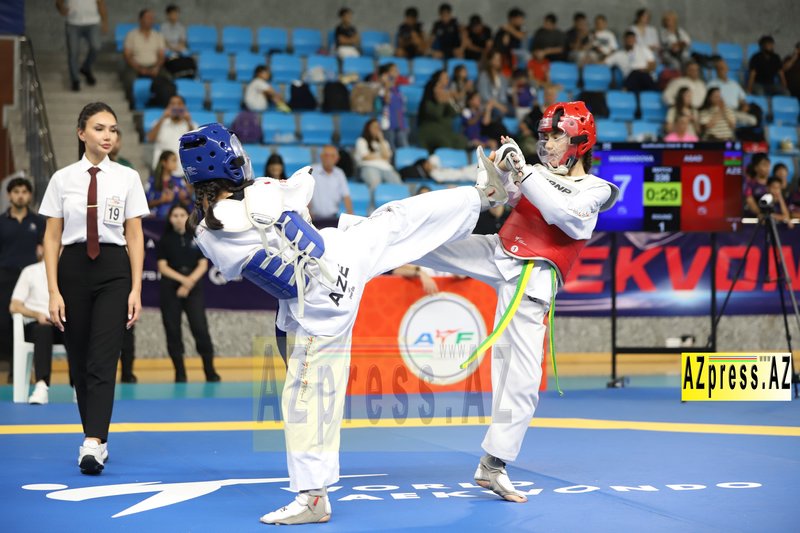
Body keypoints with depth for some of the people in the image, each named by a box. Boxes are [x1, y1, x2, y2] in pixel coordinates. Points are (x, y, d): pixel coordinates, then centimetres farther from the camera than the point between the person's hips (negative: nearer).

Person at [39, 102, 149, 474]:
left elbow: (135, 237, 2)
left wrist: (136, 290, -4)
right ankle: (94, 438, 21)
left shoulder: (127, 178, 2)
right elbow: (52, 238, 3)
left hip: (113, 270, -2)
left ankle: (94, 443, -19)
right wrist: (53, 291, -5)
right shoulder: (63, 179, 3)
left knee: (103, 361, -12)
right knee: (79, 362, 8)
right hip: (73, 269, 2)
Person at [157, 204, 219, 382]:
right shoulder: (166, 239, 6)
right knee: (173, 331, -1)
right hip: (169, 291, 1)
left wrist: (189, 282, -11)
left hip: (194, 289, -1)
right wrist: (182, 279, -13)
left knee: (200, 329, -10)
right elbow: (162, 267, 0)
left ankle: (210, 371, -3)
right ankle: (179, 373, 7)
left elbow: (203, 265, 3)